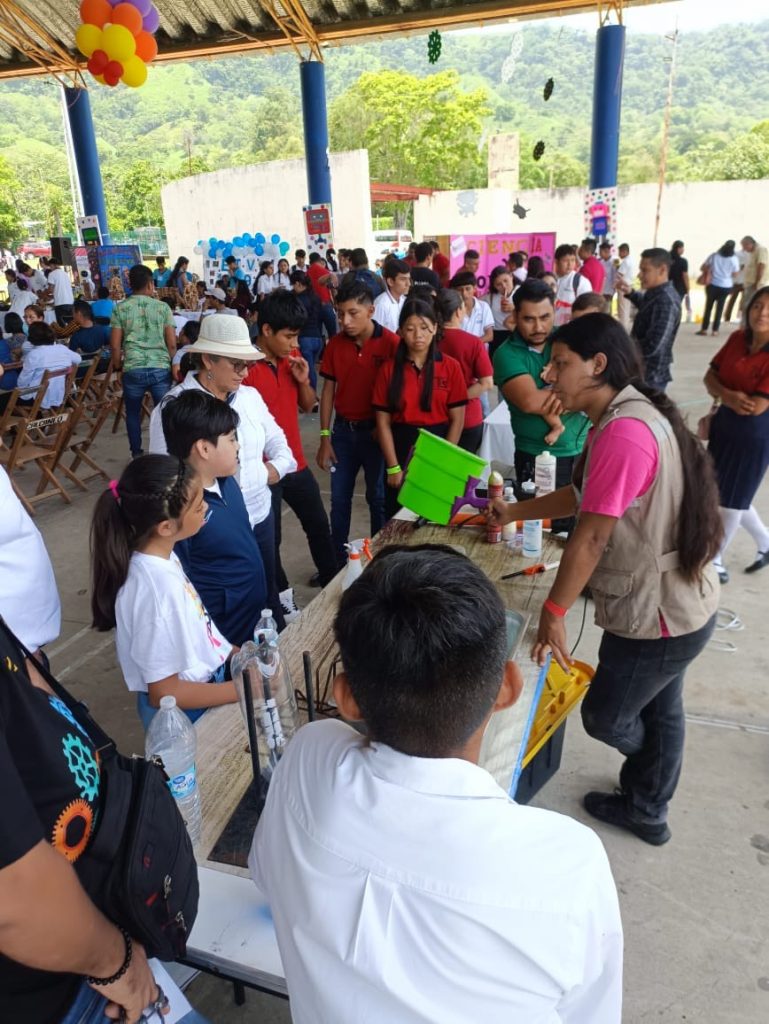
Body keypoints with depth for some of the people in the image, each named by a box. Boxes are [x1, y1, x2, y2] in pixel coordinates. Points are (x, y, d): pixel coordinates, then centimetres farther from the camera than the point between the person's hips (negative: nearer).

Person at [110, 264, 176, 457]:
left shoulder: (120, 309, 4)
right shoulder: (163, 307, 4)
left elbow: (115, 346, 3)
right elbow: (172, 343, 3)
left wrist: (118, 367, 18)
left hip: (133, 370, 1)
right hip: (161, 369, -1)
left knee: (133, 413, 17)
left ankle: (136, 454, 24)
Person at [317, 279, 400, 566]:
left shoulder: (391, 343, -13)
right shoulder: (335, 343, 0)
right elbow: (328, 389, 4)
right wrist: (324, 437, 2)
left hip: (376, 430, -4)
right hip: (343, 430, 4)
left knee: (378, 498, 10)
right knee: (339, 499, 11)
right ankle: (338, 561, 26)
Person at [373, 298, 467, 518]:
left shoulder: (451, 367, -1)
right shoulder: (389, 369, -1)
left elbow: (457, 420, -2)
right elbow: (383, 422, -2)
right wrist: (393, 467, -8)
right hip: (401, 449, 0)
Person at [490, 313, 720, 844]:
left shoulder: (624, 431, -30)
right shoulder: (630, 416, 5)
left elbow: (591, 538, -26)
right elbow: (584, 496, 13)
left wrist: (553, 613, -15)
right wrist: (512, 511, 14)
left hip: (658, 613, -10)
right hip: (677, 602, 10)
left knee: (605, 717, 14)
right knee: (658, 711, 26)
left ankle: (647, 805, 46)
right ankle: (647, 810, 48)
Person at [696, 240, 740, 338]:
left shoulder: (714, 256, -6)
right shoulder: (734, 259, -6)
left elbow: (702, 268, 0)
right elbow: (735, 275, -2)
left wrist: (708, 271, 18)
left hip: (713, 285, 0)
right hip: (726, 287, 0)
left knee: (708, 307, 11)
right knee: (719, 308, 8)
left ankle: (704, 329, 11)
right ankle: (715, 330, 8)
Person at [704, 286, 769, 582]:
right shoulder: (737, 338, -2)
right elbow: (710, 376, 1)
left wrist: (721, 394, -10)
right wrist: (730, 396, -19)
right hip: (724, 425, 7)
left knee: (732, 498, 5)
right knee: (723, 492, 18)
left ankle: (715, 562, 24)